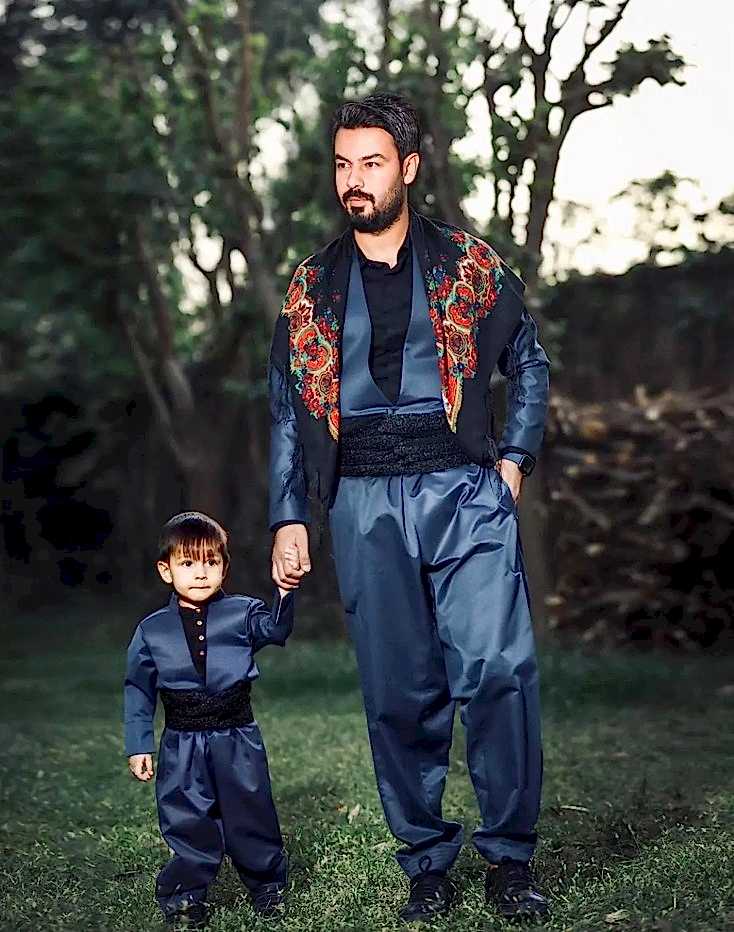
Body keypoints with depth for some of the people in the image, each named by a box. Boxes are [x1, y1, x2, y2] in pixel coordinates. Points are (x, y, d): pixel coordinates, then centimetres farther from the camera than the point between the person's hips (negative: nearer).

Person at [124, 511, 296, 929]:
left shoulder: (241, 612, 0)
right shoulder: (152, 629, 2)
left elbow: (276, 629, -17)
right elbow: (139, 690, 7)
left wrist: (284, 591, -34)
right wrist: (139, 745, 4)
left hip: (238, 737, 0)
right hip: (182, 743, 0)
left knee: (251, 814, 9)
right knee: (188, 823, 6)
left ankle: (268, 884, 30)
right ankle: (185, 896, 22)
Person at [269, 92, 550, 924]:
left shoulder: (468, 263, 8)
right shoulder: (312, 286, 12)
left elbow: (528, 364, 16)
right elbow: (288, 413, 13)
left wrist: (514, 459, 5)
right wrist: (288, 521, 5)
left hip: (465, 491, -1)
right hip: (364, 507, 2)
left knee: (496, 669, -11)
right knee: (398, 692, 3)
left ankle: (509, 858, 3)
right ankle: (427, 863, 15)